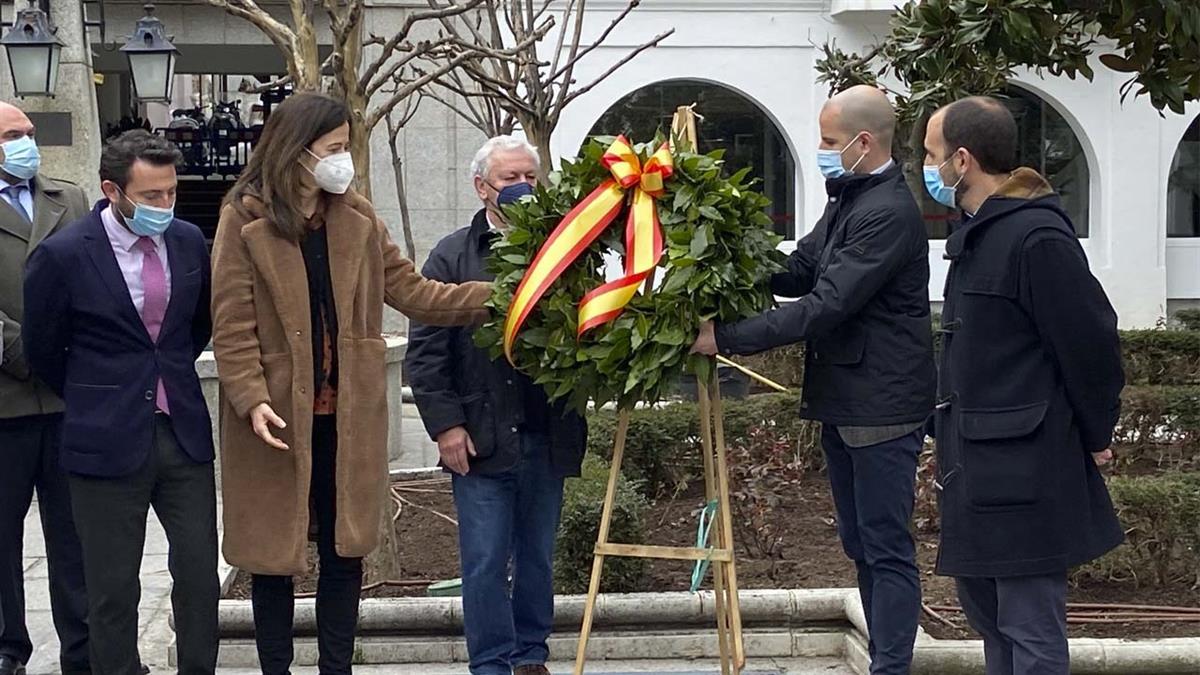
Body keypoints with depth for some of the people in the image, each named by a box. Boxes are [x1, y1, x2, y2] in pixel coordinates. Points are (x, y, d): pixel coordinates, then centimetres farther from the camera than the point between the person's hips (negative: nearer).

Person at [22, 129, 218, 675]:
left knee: (200, 577, 5)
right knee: (113, 590, 4)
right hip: (107, 443, -4)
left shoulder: (188, 241, 2)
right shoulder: (62, 256, -11)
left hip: (184, 434, 4)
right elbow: (42, 352, 2)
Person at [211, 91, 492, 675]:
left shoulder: (356, 217, 6)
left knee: (345, 553, 10)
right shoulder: (245, 220, -8)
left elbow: (412, 292, 5)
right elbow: (232, 327, -11)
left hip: (348, 416, 4)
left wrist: (495, 298, -5)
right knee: (274, 556, 6)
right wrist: (252, 401, -22)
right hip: (277, 418, -4)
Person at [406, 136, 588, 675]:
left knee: (538, 558, 13)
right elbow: (425, 351, -1)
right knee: (485, 563, 1)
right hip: (480, 440, -2)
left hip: (548, 438, 2)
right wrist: (446, 425, -7)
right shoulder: (453, 256, 2)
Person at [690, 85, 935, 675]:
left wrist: (727, 337, -24)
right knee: (860, 543, 16)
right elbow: (800, 270, 12)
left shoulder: (889, 213, -20)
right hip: (842, 402, 10)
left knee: (886, 548, -4)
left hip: (881, 404, -10)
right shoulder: (847, 200, 13)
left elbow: (825, 306, -25)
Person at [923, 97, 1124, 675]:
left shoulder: (1038, 237, -19)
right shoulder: (978, 234, 12)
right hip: (980, 465, 10)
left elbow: (1090, 342, -17)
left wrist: (1095, 438, -6)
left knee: (1031, 628, -5)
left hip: (1026, 472, -10)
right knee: (982, 602, 19)